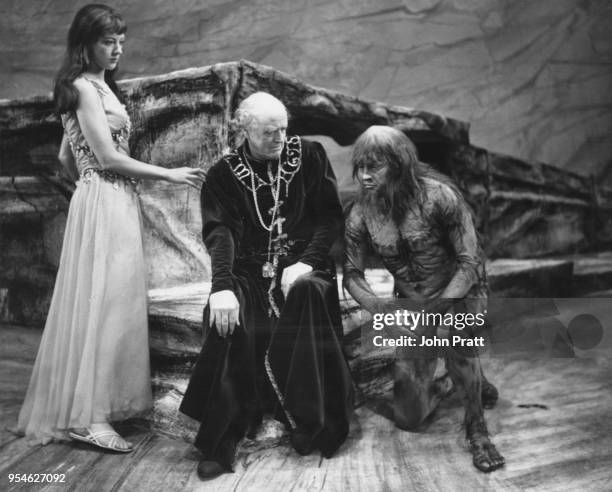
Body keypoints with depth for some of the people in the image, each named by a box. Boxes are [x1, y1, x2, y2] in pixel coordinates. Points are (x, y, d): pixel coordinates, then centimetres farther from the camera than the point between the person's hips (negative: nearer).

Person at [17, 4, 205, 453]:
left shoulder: (96, 86, 19)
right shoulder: (85, 87, -9)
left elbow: (66, 157, 22)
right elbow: (108, 157, -16)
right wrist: (170, 175, -11)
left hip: (113, 203, 9)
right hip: (104, 205, -9)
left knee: (112, 299, 10)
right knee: (101, 301, -10)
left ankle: (96, 402, 17)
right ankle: (87, 415, -6)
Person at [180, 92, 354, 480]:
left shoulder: (310, 156, 6)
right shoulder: (224, 174, 4)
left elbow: (331, 217, 1)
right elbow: (220, 231, -11)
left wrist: (305, 263, -16)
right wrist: (222, 286, -29)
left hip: (304, 267, 0)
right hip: (249, 271, 0)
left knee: (308, 293, -35)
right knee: (227, 317, -31)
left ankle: (312, 426, -25)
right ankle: (222, 440, -21)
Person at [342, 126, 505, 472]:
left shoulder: (439, 195, -24)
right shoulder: (360, 215, -13)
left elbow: (470, 262, -22)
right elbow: (353, 274, -5)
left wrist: (434, 308, -35)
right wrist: (376, 305, -27)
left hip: (459, 288, -3)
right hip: (413, 301, 3)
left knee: (459, 338, -39)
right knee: (408, 418, 2)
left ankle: (477, 426, -12)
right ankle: (442, 386, 37)